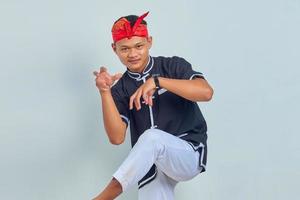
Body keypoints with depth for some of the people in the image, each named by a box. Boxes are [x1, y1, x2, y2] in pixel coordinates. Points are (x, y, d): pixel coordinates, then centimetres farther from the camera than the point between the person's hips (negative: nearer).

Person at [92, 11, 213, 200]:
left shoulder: (173, 66, -2)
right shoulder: (120, 89, 3)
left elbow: (206, 92, -21)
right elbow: (117, 137, -9)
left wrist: (157, 81, -27)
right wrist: (105, 92, -19)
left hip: (190, 155, -3)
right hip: (150, 164, 4)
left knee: (152, 137, -32)